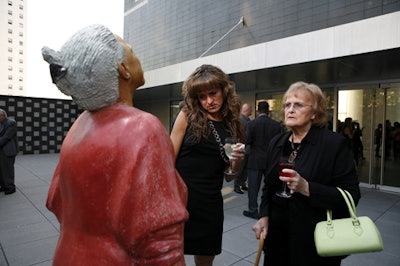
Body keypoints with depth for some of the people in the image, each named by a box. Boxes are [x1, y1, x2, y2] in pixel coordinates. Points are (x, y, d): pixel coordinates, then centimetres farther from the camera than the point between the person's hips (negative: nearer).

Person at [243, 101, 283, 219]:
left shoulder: (251, 124, -11)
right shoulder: (277, 124, -5)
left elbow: (247, 142, -13)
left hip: (255, 160, -2)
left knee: (253, 186, 8)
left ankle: (253, 210, 15)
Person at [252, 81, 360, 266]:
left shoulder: (335, 143, -11)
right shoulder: (276, 143, 5)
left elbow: (351, 196, -15)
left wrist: (306, 188, -27)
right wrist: (264, 216, 0)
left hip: (315, 242, -4)